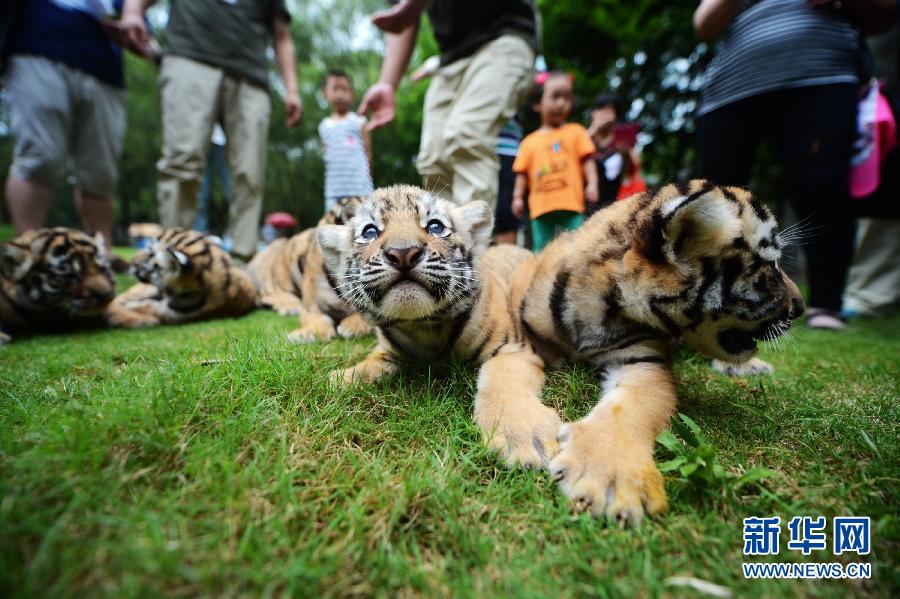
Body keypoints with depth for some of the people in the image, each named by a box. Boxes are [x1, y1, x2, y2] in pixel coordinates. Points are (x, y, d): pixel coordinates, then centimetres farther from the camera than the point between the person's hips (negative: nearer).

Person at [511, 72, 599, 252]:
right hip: (541, 207, 2)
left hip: (571, 204, -1)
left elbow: (587, 160, 4)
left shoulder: (576, 131, 11)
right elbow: (522, 172, 11)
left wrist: (592, 184, -8)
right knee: (541, 251, 5)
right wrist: (518, 197, 2)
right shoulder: (529, 141, 13)